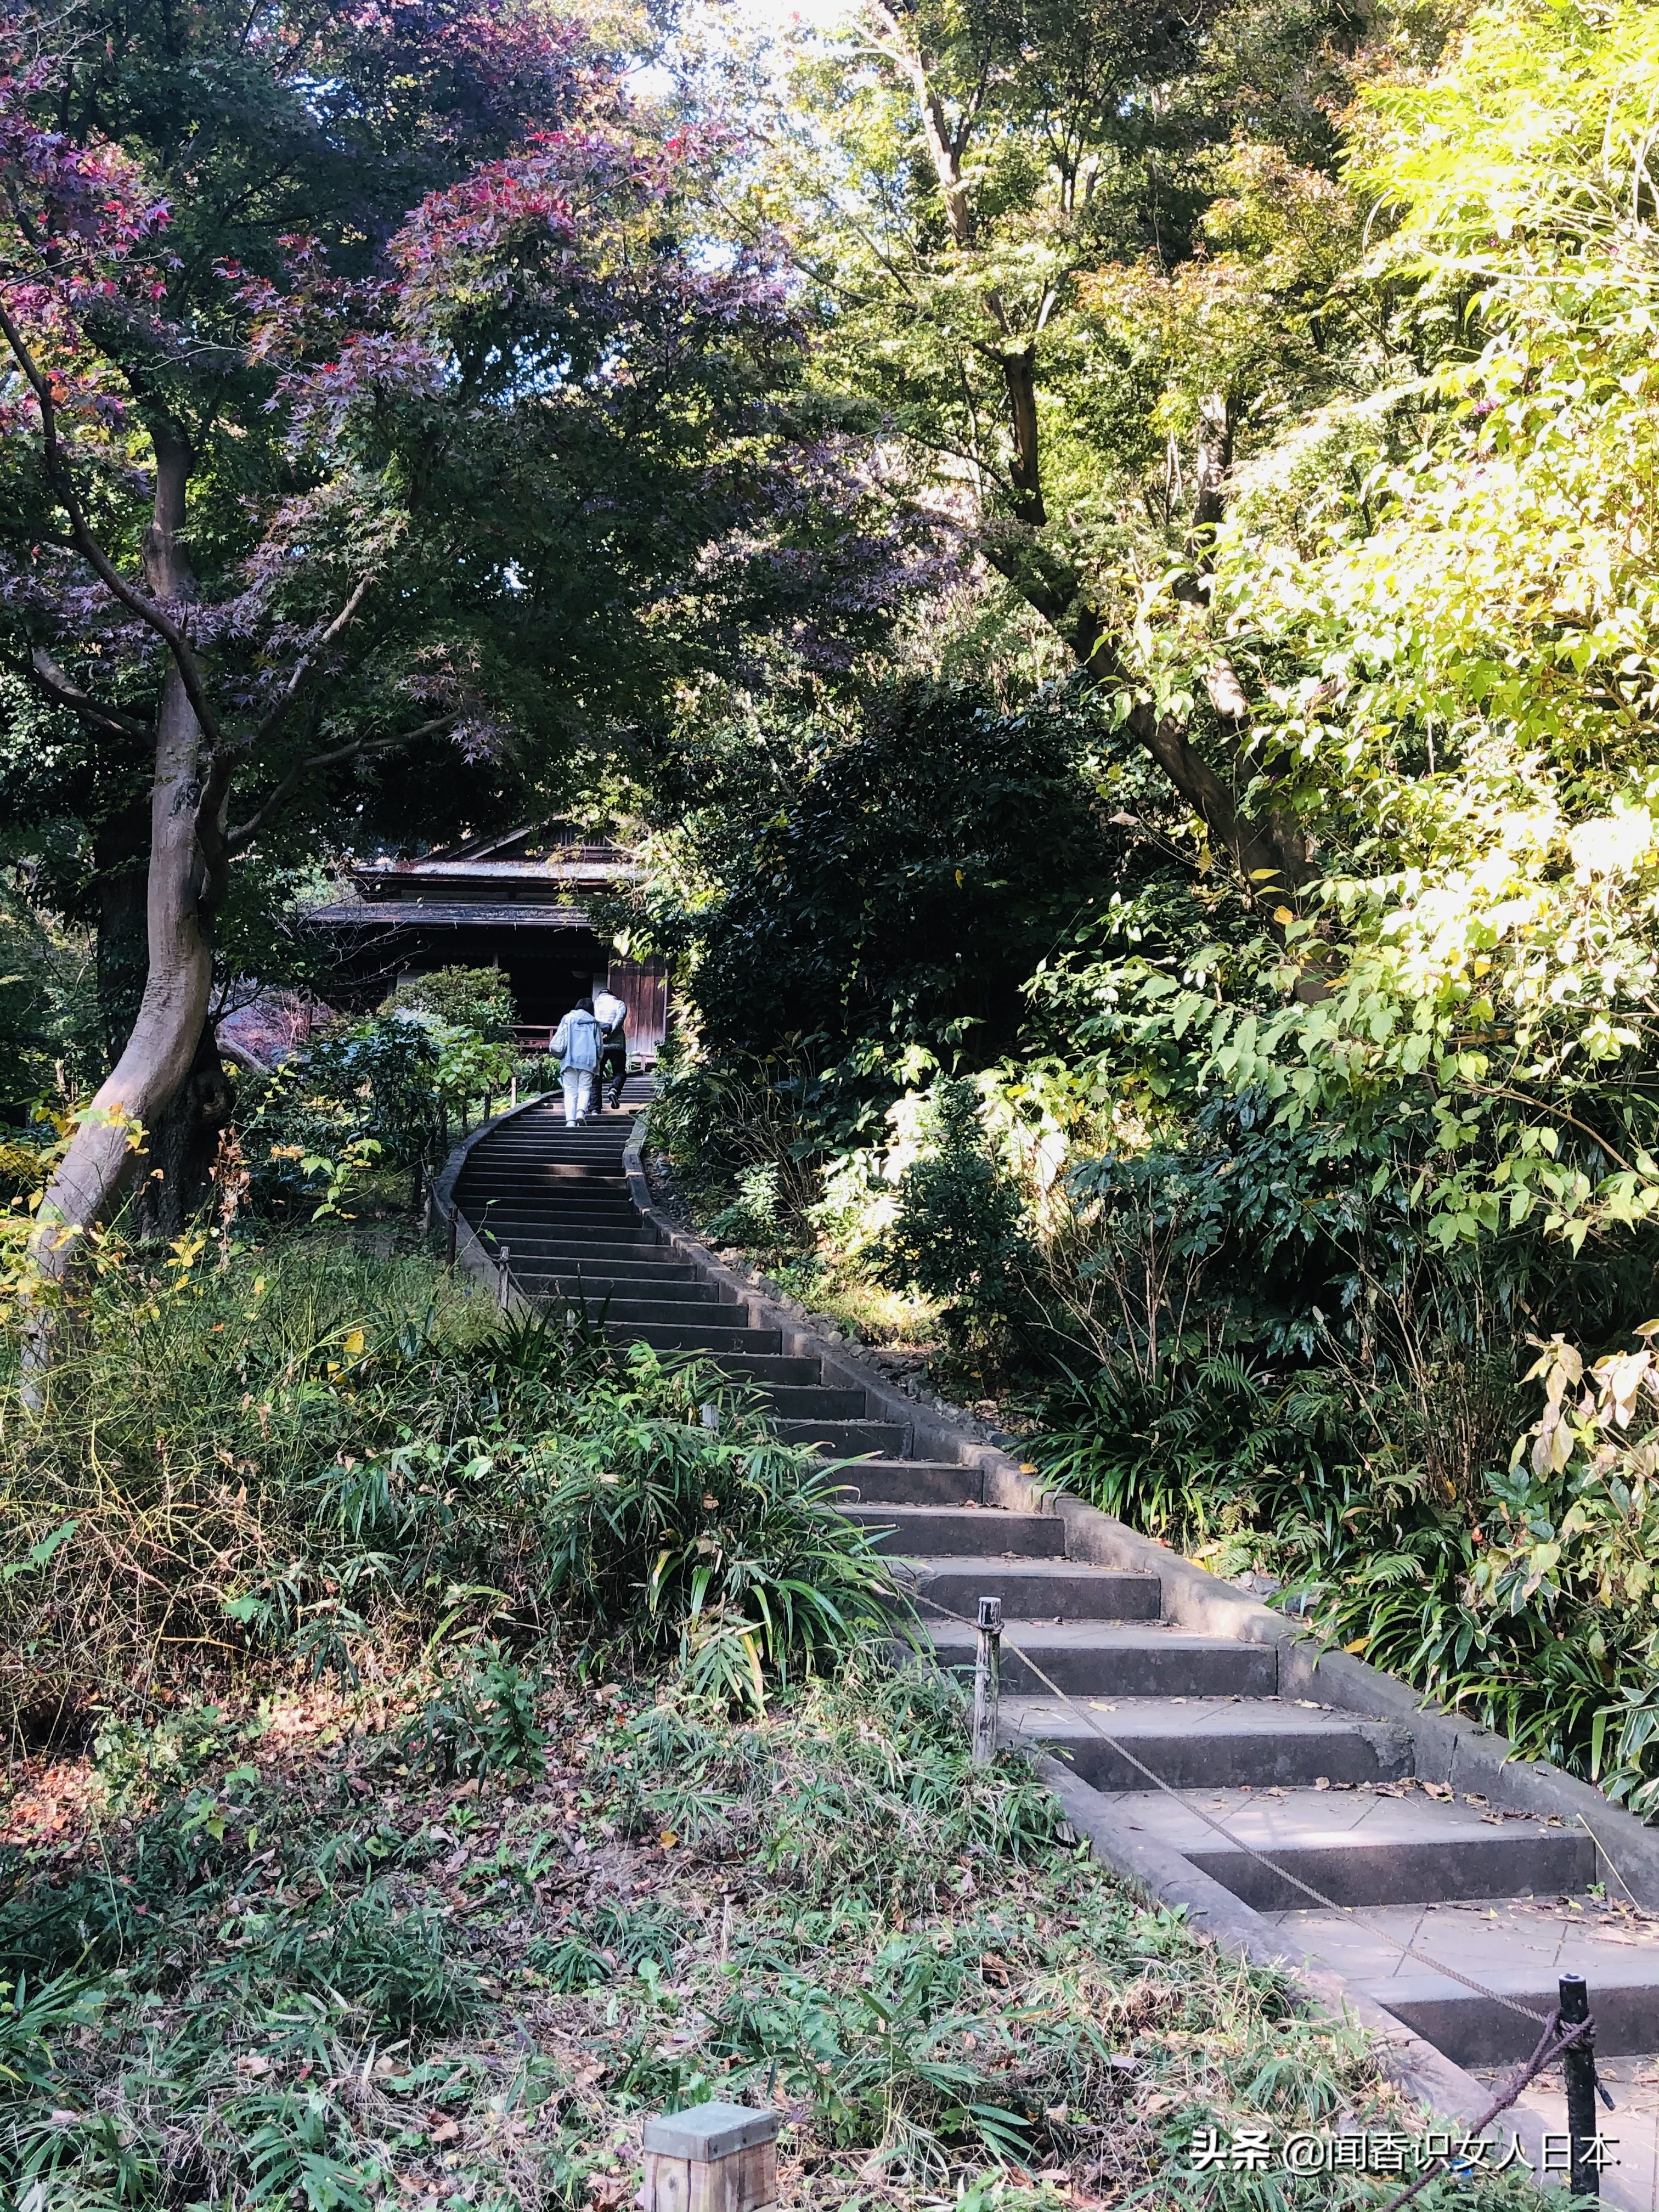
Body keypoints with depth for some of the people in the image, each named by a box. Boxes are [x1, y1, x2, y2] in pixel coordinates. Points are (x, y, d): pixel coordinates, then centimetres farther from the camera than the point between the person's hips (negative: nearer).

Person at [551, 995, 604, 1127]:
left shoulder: (568, 1019, 10)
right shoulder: (594, 1023, 14)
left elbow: (558, 1041, 1)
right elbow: (599, 1046, 14)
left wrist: (559, 1055, 16)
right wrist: (596, 1064, 22)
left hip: (569, 1060, 0)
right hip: (588, 1059, 0)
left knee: (570, 1090, 3)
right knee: (585, 1088, 5)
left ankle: (570, 1120, -11)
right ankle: (581, 1111, -22)